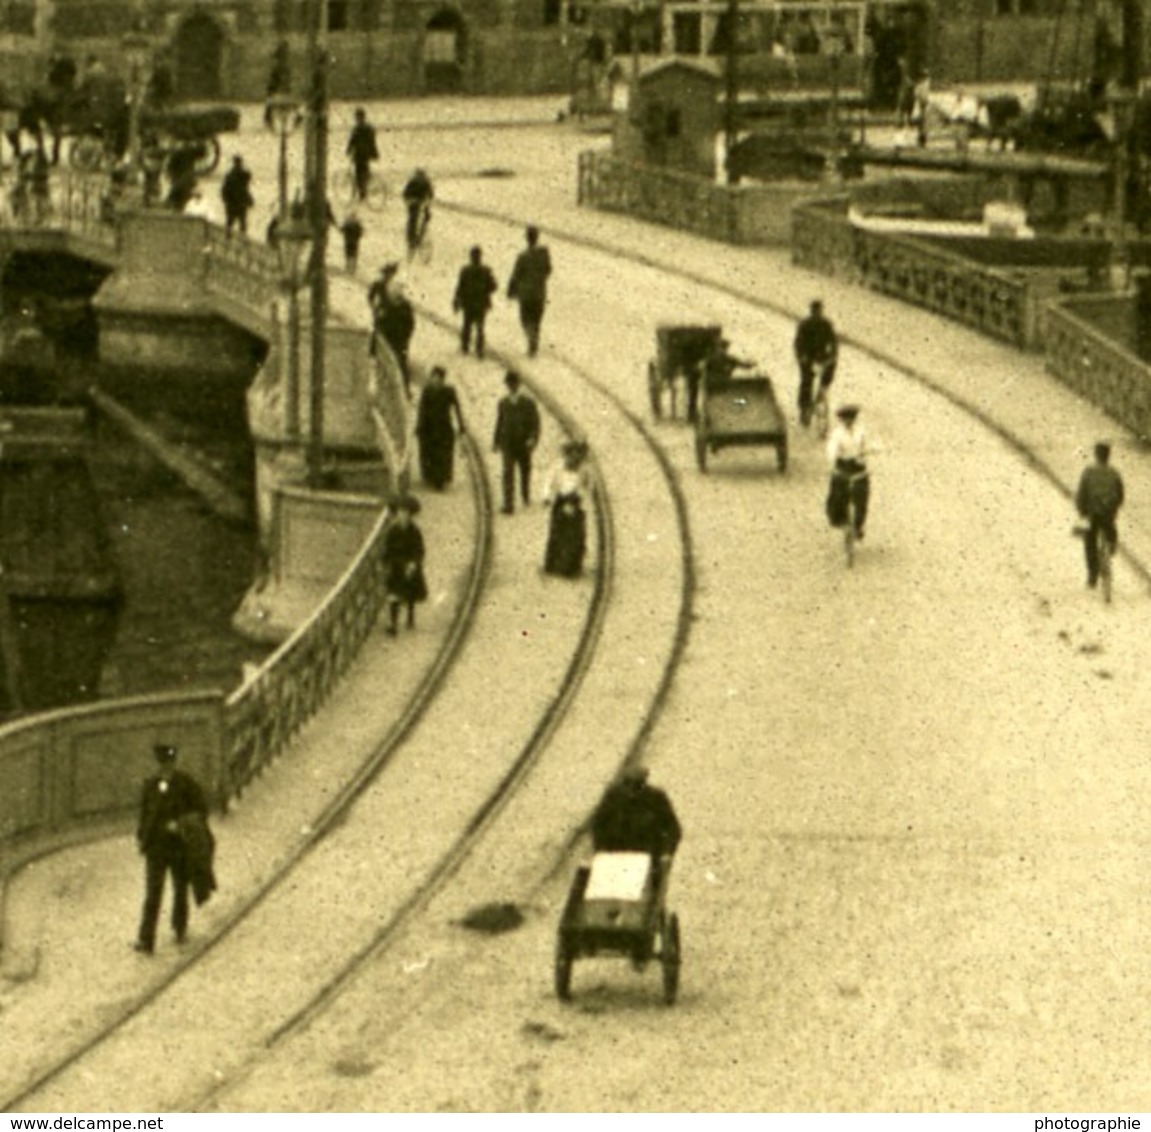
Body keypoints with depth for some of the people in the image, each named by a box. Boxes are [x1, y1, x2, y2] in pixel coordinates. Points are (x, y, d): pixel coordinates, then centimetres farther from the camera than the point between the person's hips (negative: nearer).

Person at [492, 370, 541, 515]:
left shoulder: (528, 403, -6)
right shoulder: (503, 403, 2)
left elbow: (535, 424, -7)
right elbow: (499, 423, 9)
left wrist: (533, 439, -21)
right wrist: (496, 441, 8)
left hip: (524, 445, 0)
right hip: (508, 445, 0)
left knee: (525, 472, 16)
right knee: (508, 474, -9)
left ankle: (526, 497, 39)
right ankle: (508, 505, -12)